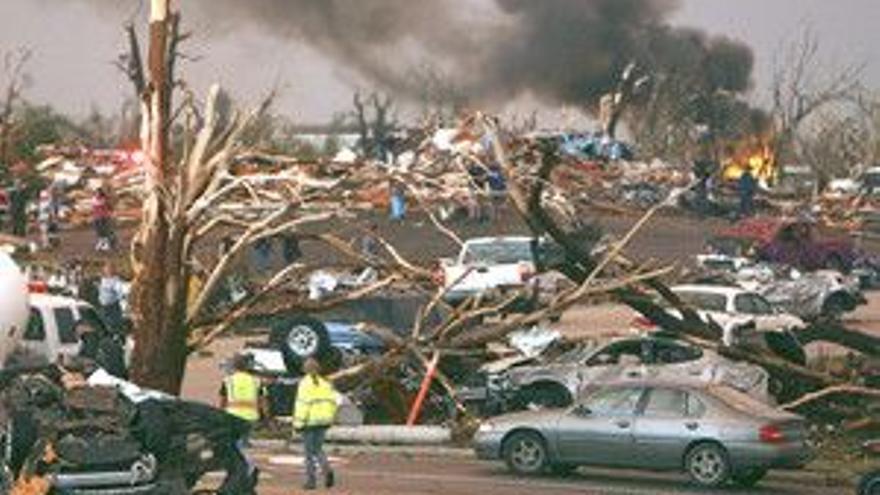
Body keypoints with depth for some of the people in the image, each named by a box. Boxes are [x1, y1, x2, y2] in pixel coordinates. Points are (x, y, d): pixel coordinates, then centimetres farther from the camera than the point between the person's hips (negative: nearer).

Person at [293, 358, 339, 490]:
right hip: (323, 421, 4)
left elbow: (302, 404, -15)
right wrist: (329, 420, 15)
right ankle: (327, 469, -9)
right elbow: (332, 402, 6)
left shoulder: (305, 384, -9)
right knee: (318, 449, 16)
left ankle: (311, 480, 6)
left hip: (310, 421, -4)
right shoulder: (325, 384, 6)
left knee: (309, 452, 5)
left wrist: (298, 423, -12)